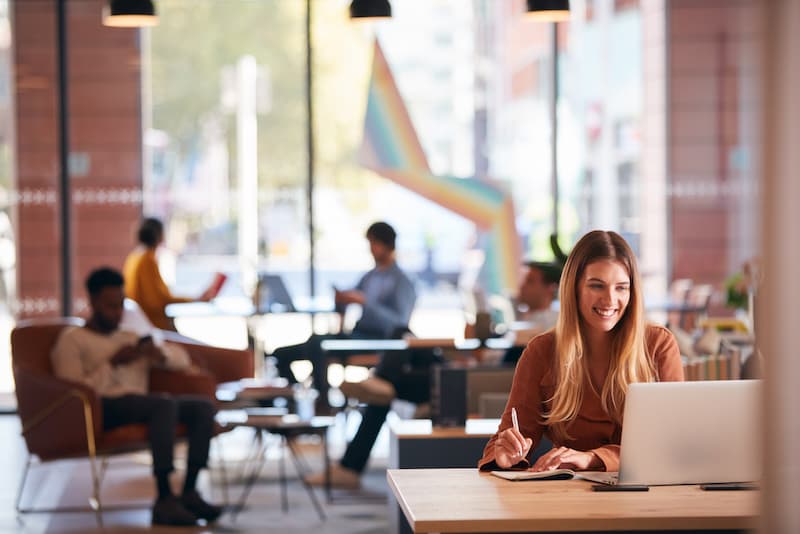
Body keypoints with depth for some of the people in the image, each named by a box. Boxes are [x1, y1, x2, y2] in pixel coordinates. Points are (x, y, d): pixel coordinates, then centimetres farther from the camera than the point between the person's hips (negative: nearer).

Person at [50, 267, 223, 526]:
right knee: (165, 403, -35)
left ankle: (189, 492, -25)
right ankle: (164, 500, -40)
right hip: (102, 408, -7)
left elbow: (183, 358, 27)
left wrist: (159, 353, 5)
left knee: (203, 405, -19)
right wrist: (113, 363, -9)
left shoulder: (130, 338, 29)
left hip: (140, 404, 7)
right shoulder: (72, 339, 9)